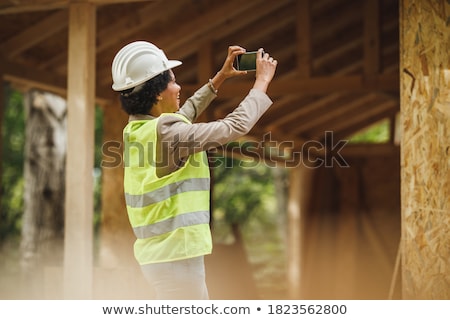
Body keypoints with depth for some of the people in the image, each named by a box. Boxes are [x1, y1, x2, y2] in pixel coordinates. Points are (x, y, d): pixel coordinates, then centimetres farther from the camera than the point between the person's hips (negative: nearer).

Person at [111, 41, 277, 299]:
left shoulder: (136, 129, 6)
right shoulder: (166, 132, -20)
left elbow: (184, 114, 27)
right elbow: (236, 126, -14)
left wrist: (220, 78, 28)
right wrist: (262, 81, 0)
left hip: (159, 249, 10)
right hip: (175, 252, -10)